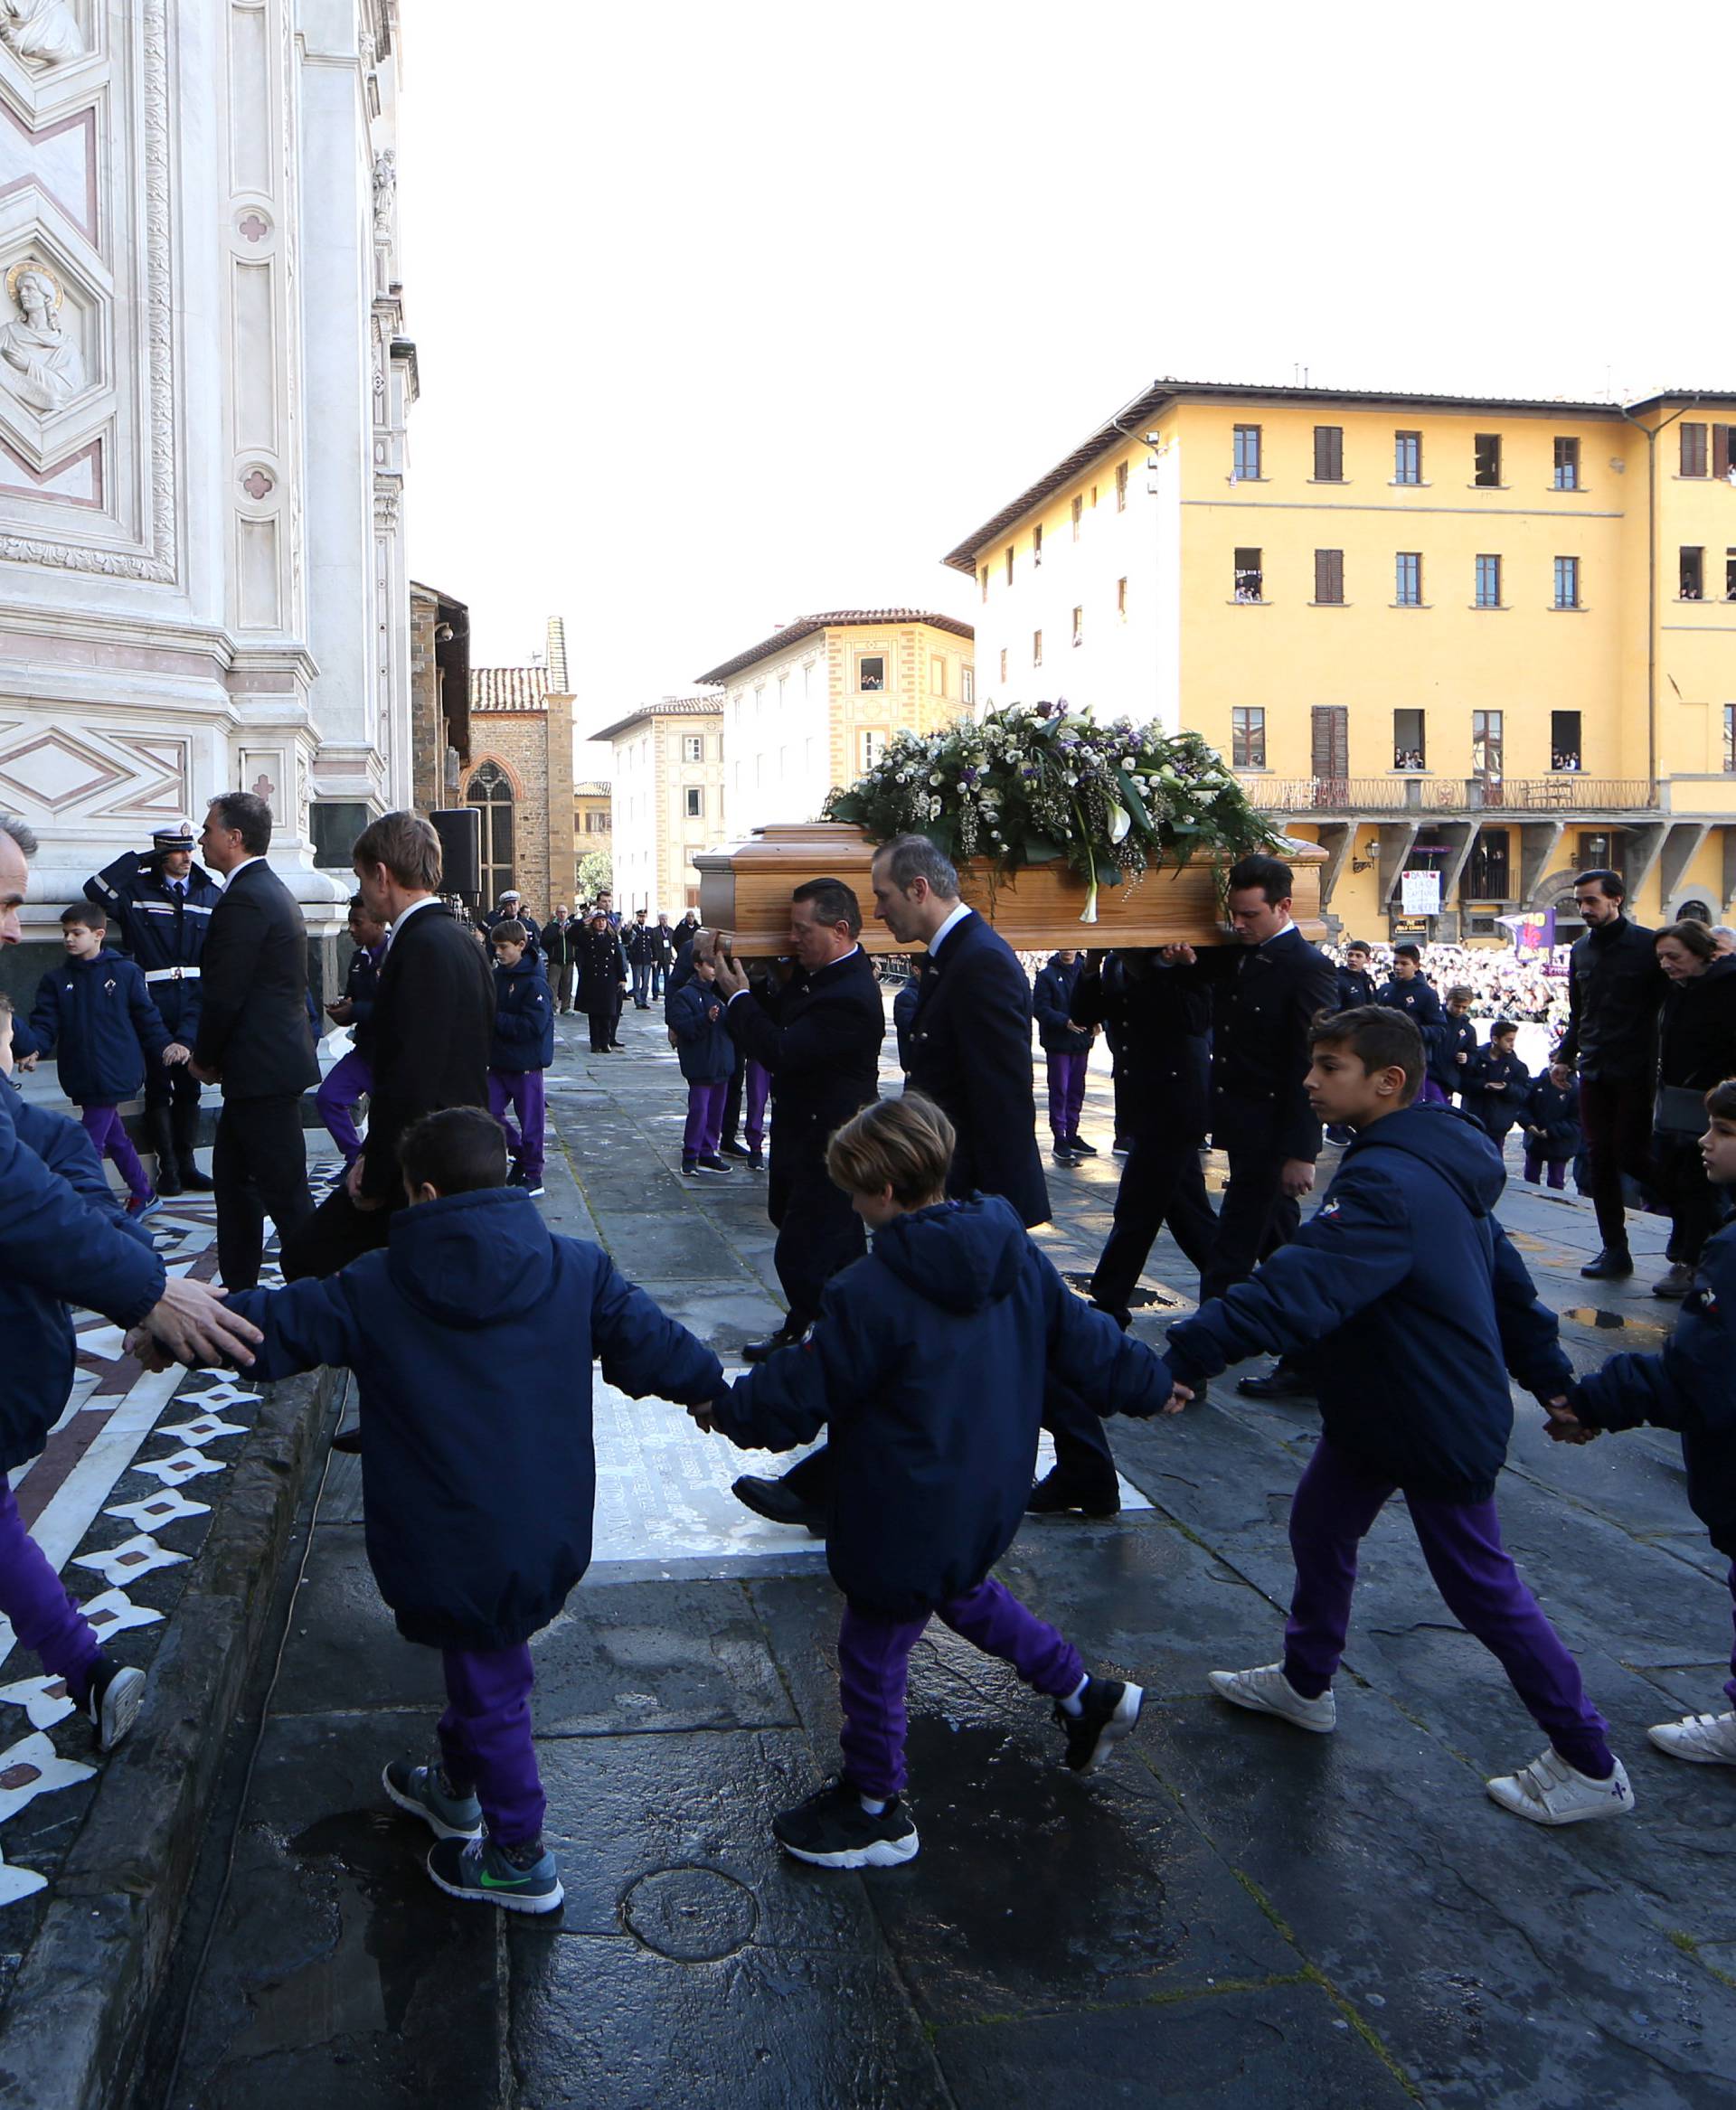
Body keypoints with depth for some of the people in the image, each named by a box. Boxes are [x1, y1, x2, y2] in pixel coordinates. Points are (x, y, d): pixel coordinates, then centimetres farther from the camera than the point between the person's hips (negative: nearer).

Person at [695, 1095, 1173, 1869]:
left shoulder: (872, 1294, -25)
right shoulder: (1016, 1253, -4)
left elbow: (801, 1393, -17)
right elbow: (1081, 1338, 6)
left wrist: (726, 1408, 1)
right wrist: (1151, 1382, 23)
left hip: (908, 1520, -8)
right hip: (989, 1500, 8)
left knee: (873, 1649, 11)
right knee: (963, 1590, 34)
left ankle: (874, 1810, 29)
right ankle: (1086, 1694, 40)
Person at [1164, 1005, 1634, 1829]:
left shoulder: (1387, 1186, -31)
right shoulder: (1438, 1164, 3)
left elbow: (1296, 1290, -42)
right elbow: (1504, 1276, 13)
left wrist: (1185, 1355, -46)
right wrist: (1551, 1376, 21)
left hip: (1442, 1429, -10)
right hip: (1376, 1411, 10)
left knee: (1481, 1586, 4)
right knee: (1318, 1529, 20)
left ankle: (1590, 1765, 21)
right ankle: (1304, 1682, 42)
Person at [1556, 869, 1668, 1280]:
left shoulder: (1648, 945, -7)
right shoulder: (1580, 950, 11)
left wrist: (1663, 1063, -12)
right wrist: (1566, 1055, 13)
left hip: (1635, 1071, -6)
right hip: (1593, 1072, 6)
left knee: (1631, 1156, -7)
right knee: (1601, 1159, 4)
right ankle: (1615, 1250, 11)